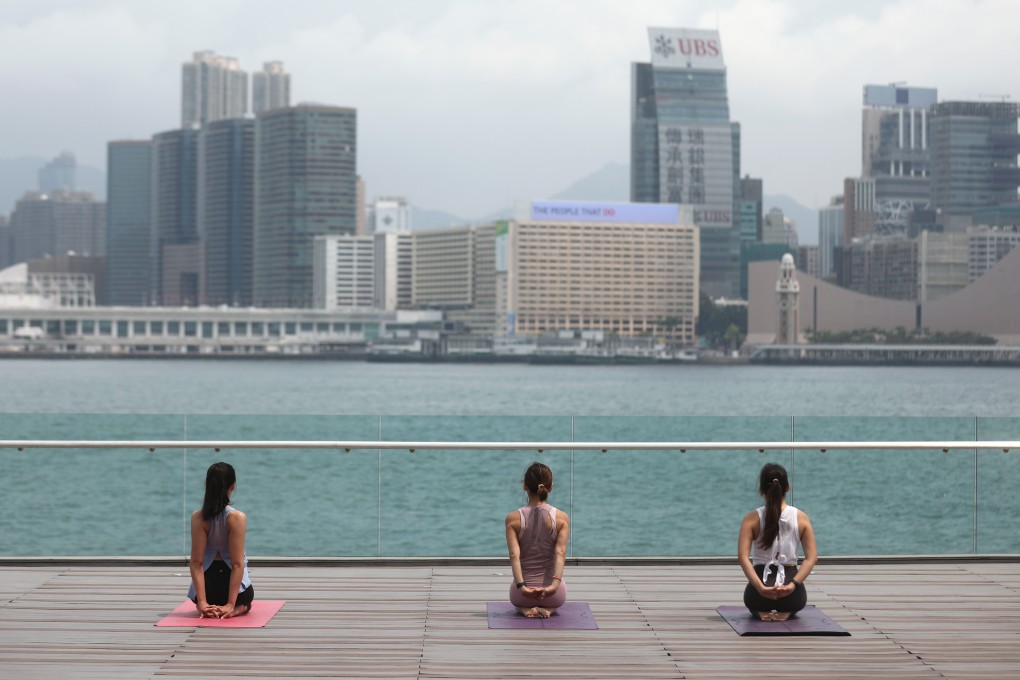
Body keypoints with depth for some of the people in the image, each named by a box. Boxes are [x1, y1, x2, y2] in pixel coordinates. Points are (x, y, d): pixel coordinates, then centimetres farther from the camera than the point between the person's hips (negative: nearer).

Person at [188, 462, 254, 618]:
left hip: (207, 585, 2)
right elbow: (237, 563, -19)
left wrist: (202, 602, -14)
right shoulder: (237, 517, -17)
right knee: (245, 601, 36)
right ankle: (235, 609, 0)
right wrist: (231, 604, -17)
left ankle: (207, 608, 5)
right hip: (233, 584, -2)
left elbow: (197, 562, -14)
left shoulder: (197, 517, -11)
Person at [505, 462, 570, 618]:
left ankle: (526, 609, 3)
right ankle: (548, 609, 3)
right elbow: (560, 554, -20)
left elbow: (514, 555, -20)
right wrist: (555, 584, -27)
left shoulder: (513, 518, -7)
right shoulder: (562, 517, -6)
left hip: (523, 591, 0)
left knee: (518, 599, 40)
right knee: (556, 599, 40)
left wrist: (521, 586, -26)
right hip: (553, 592, 0)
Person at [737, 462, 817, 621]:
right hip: (792, 593, 1)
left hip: (759, 592, -1)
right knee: (794, 600, 39)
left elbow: (743, 557, -16)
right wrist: (793, 584, -16)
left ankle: (762, 612, 1)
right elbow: (811, 557, -9)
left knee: (754, 601, 37)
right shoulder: (801, 518, 0)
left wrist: (760, 587, -21)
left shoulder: (752, 519, -4)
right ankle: (786, 612, 3)